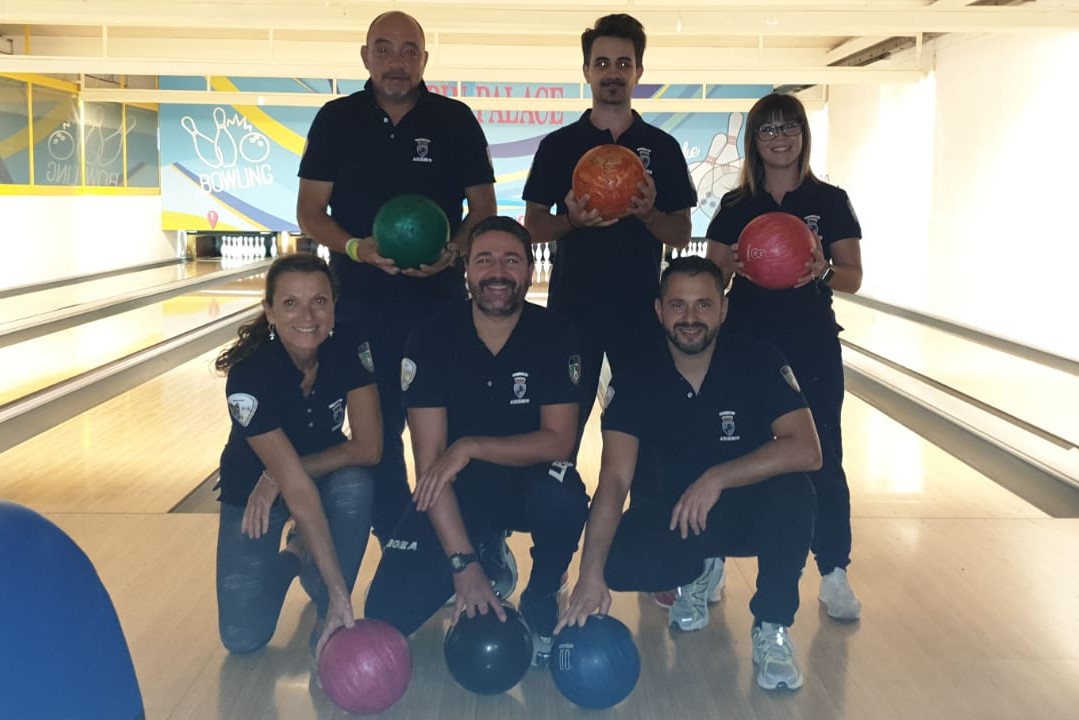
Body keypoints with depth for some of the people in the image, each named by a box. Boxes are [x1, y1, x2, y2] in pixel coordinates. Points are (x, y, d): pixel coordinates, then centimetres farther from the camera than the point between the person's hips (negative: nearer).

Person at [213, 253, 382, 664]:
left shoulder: (349, 348, -23)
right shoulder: (250, 375, -32)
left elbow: (368, 448, -23)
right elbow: (298, 490, -37)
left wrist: (277, 479, -28)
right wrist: (341, 592, -39)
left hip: (328, 469, 2)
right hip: (253, 485, -2)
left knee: (355, 485, -34)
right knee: (244, 637, -11)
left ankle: (319, 589, -8)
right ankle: (285, 561, 19)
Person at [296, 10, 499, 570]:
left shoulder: (456, 121, 2)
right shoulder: (337, 120, 3)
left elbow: (484, 208, 4)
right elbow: (310, 212, 3)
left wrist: (453, 250, -15)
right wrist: (355, 247, -16)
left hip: (440, 305, -1)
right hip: (361, 305, 1)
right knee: (378, 434, 8)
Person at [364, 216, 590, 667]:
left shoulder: (554, 335, -13)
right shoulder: (432, 338, -15)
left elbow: (558, 442, -17)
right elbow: (429, 460, -19)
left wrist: (471, 447, -29)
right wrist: (463, 562, -26)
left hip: (527, 482, 0)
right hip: (456, 491, 1)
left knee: (564, 496, -37)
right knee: (389, 612, -15)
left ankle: (540, 602, -4)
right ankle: (487, 555, 16)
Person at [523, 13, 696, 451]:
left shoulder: (662, 148, 4)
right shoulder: (559, 145, 3)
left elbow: (681, 235, 4)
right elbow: (533, 226, 3)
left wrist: (649, 214, -17)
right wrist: (572, 220, -18)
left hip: (641, 308, 1)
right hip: (573, 307, 0)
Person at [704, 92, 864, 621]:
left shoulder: (829, 201, 1)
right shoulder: (736, 206, 5)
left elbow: (853, 278, -1)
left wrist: (823, 270, -22)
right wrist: (735, 263, -17)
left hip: (812, 348, -1)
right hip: (746, 345, 1)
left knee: (823, 459, 2)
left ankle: (834, 575, 13)